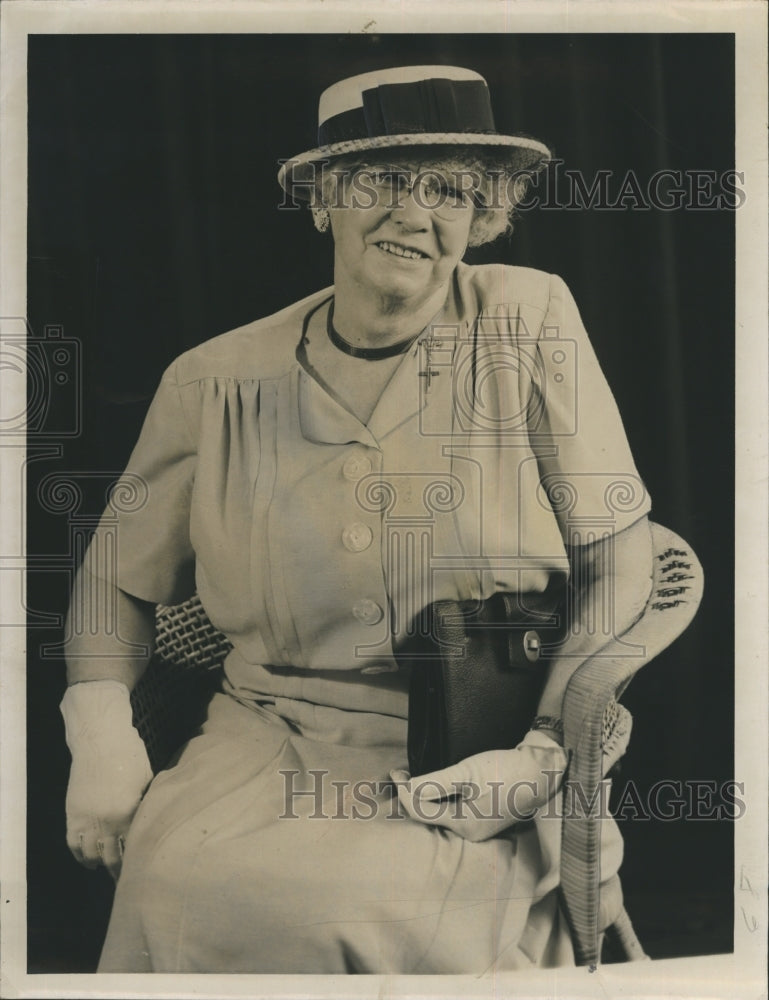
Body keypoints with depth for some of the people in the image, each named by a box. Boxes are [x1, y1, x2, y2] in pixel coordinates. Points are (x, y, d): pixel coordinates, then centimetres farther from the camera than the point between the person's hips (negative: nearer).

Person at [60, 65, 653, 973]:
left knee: (347, 904, -28)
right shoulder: (219, 381, 2)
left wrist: (549, 747, -12)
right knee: (176, 886, -24)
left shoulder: (529, 322, -2)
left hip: (474, 759, -2)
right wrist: (100, 736, -2)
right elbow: (119, 577, 14)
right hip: (268, 738, 3)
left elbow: (614, 556, -2)